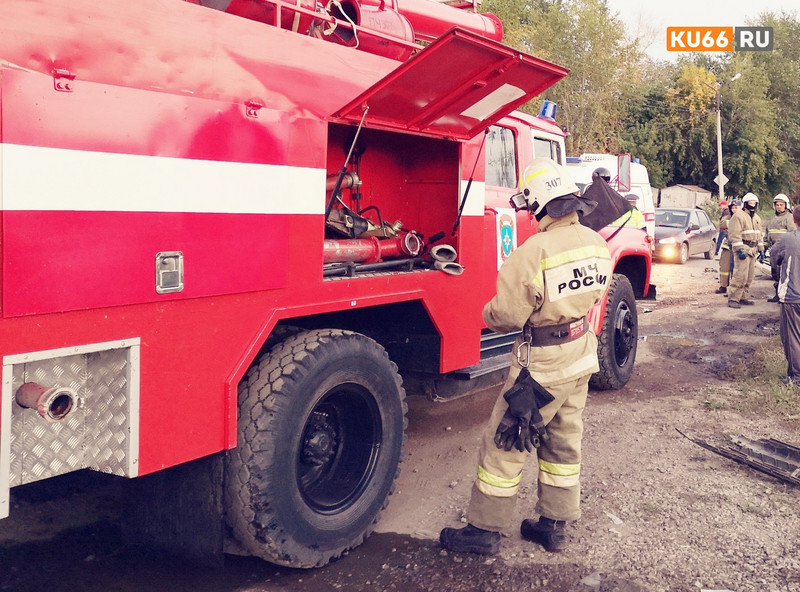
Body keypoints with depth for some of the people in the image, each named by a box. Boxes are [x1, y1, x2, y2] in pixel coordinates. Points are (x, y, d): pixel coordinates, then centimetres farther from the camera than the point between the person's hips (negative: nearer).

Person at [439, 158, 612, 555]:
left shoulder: (534, 251, -26)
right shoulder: (597, 244, -2)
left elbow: (506, 316, -21)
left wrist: (488, 313, 0)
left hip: (543, 362, -7)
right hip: (582, 355, 8)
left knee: (504, 442, 5)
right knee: (564, 442, 18)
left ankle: (484, 530, 16)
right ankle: (553, 526, 31)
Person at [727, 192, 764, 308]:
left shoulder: (757, 218, 19)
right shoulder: (738, 216, -9)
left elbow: (760, 234, 27)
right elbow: (735, 234, -16)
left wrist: (761, 249, 21)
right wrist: (740, 249, -23)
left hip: (752, 250, 9)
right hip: (743, 249, -9)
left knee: (749, 277, 10)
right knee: (740, 275, -15)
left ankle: (742, 297, 18)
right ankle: (733, 299, -12)